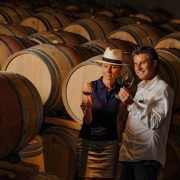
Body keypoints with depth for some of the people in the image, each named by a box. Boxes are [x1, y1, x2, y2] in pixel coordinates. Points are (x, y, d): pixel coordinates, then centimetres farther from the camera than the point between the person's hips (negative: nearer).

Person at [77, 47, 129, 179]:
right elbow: (87, 120, -12)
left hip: (110, 145, 2)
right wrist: (87, 109, -30)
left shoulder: (121, 91, -1)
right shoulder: (91, 87, -6)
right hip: (88, 143, -2)